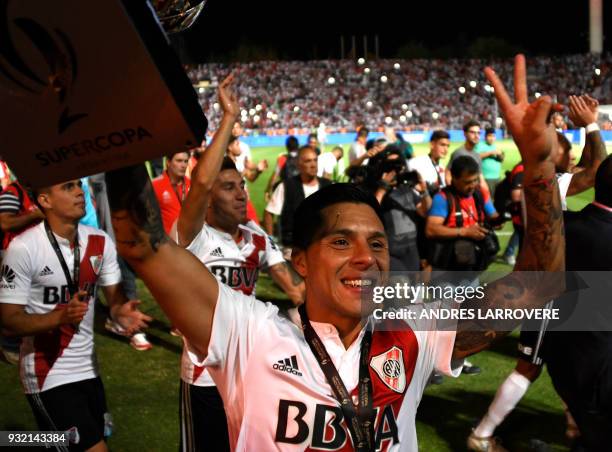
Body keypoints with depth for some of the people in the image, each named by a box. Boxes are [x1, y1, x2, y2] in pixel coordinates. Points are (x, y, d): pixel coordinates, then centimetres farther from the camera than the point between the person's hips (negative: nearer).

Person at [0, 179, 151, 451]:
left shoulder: (100, 242, -1)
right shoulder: (23, 249, -18)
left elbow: (114, 297, 4)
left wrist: (121, 311, -21)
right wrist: (61, 316, -32)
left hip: (88, 368, 7)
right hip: (48, 375, -6)